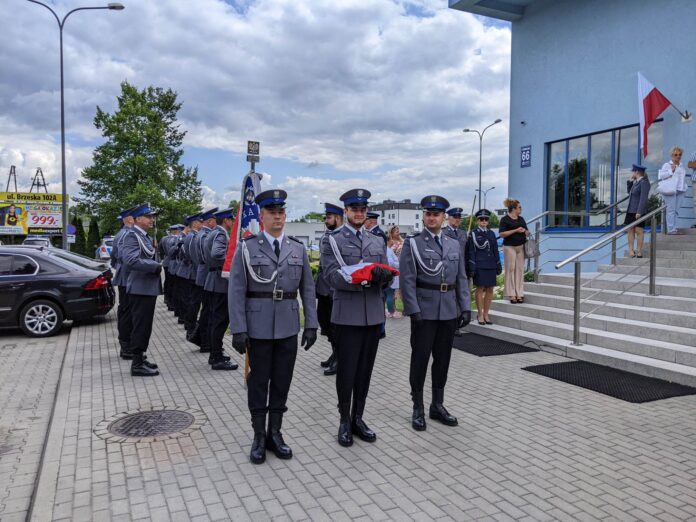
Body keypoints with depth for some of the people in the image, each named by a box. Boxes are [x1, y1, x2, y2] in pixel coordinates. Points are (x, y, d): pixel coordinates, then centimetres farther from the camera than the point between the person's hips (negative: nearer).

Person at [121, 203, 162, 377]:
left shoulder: (145, 237, 16)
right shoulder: (132, 236, -14)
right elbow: (131, 260, -27)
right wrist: (156, 266, -19)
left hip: (149, 288, 10)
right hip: (141, 289, -10)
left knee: (144, 326, 16)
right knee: (140, 326, -4)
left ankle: (140, 358, 26)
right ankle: (137, 365, 3)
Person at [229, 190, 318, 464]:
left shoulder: (298, 248, 5)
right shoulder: (246, 248, -4)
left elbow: (307, 289, 6)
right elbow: (236, 291, -6)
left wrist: (311, 324, 1)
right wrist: (238, 329, -11)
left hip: (288, 326, 3)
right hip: (258, 326, -2)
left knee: (282, 380, 10)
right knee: (258, 381, 8)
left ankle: (275, 433, 25)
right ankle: (259, 436, 22)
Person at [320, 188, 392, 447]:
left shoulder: (378, 241, 13)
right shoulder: (331, 240, -1)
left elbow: (386, 277, 8)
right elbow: (333, 276, -12)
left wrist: (384, 275, -17)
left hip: (374, 314, 4)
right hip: (347, 315, -4)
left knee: (365, 370, 11)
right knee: (346, 371, 3)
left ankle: (358, 418, 25)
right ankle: (345, 421, 20)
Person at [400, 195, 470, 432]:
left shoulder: (455, 244, 11)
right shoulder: (412, 243, -3)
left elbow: (461, 279, 11)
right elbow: (407, 279, -9)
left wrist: (466, 307, 3)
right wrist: (414, 310, -15)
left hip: (449, 312, 5)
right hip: (424, 310, -4)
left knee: (443, 358, 12)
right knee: (420, 358, 3)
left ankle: (438, 405, 26)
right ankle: (418, 408, 15)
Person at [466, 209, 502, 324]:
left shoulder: (491, 233, 12)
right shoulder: (473, 234, -1)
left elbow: (495, 251, 14)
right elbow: (471, 252, -5)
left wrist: (498, 266, 11)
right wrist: (472, 268, -11)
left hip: (490, 266, 5)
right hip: (479, 266, -4)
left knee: (490, 290, 5)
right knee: (480, 289, 0)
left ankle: (486, 314, 15)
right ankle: (480, 314, 10)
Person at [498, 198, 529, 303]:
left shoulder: (521, 219, 15)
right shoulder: (505, 219, -4)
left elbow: (527, 232, 22)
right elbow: (502, 234, -12)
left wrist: (526, 232, -2)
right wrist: (516, 230, -16)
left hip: (521, 247, 5)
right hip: (510, 247, -5)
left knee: (520, 270, 3)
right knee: (510, 269, -3)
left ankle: (519, 294, 7)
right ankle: (512, 294, 1)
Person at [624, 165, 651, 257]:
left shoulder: (644, 182, -12)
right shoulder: (635, 182, 13)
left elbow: (643, 198, -18)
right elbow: (629, 191, 24)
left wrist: (639, 212, -22)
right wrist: (630, 181, 13)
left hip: (639, 211, -8)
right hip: (631, 210, 8)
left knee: (638, 231, -3)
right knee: (630, 230, 6)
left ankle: (639, 252, 3)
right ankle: (631, 250, 9)